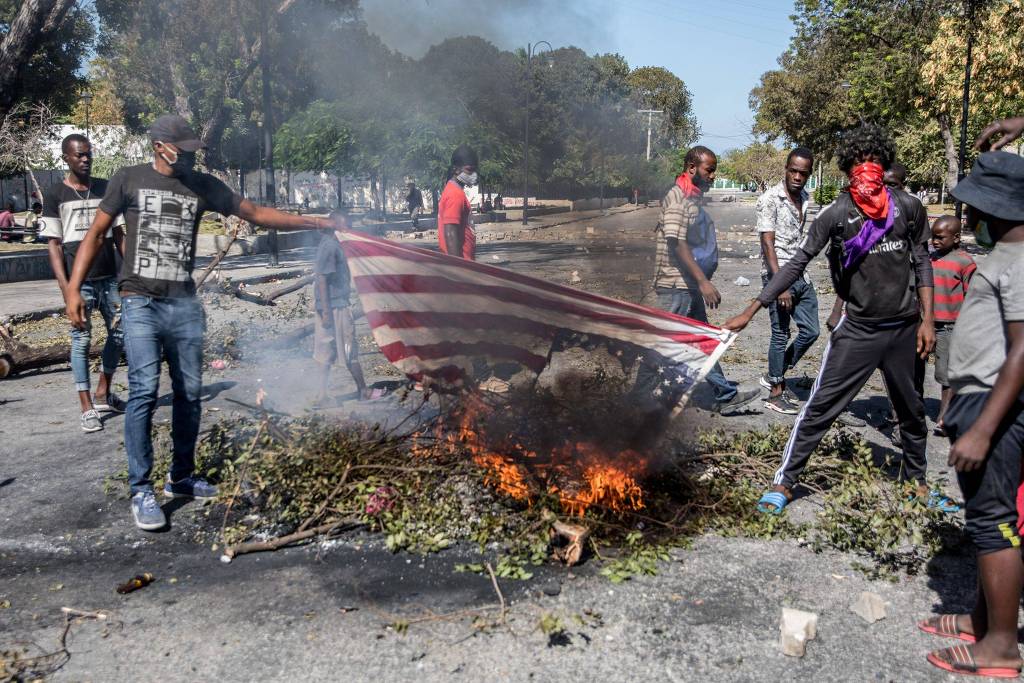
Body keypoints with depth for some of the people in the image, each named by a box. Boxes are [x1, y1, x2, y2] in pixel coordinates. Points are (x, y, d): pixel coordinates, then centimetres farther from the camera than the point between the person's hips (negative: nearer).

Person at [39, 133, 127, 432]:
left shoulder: (106, 188, 9)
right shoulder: (55, 194, 0)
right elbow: (53, 244, -3)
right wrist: (65, 287, -12)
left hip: (110, 277, 4)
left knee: (119, 334, 10)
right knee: (82, 340, -1)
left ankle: (103, 394, 27)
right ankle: (87, 407, 6)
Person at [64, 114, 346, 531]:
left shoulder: (203, 186, 9)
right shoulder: (129, 180, 3)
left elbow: (256, 213, 13)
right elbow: (97, 233, 6)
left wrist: (311, 222, 7)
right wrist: (73, 288, -1)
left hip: (184, 305, 4)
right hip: (140, 304, -4)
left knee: (190, 392, 6)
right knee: (144, 391, -13)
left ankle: (181, 477, 21)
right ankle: (141, 491, -6)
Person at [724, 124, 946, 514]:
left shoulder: (908, 207, -2)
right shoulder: (836, 214, -10)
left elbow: (921, 263, 7)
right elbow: (797, 263, -10)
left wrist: (927, 319, 2)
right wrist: (750, 312, -14)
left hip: (904, 329, 4)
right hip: (858, 331, -3)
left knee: (911, 410, 18)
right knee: (820, 408, -5)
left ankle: (916, 480, 39)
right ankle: (783, 483, 6)